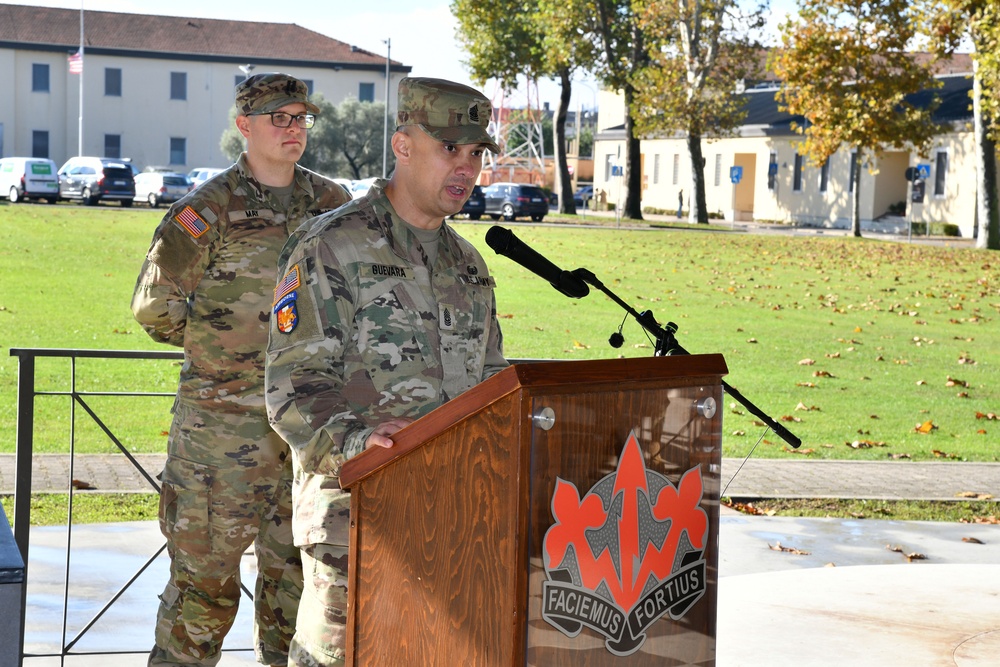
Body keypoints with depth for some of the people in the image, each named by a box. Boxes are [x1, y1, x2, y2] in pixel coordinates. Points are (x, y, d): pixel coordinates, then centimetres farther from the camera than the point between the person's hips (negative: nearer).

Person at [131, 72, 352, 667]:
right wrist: (223, 345, 2)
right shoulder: (207, 210, -7)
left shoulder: (333, 204, 7)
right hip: (224, 419, -4)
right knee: (206, 568, -1)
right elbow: (154, 305, -2)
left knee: (298, 564, 13)